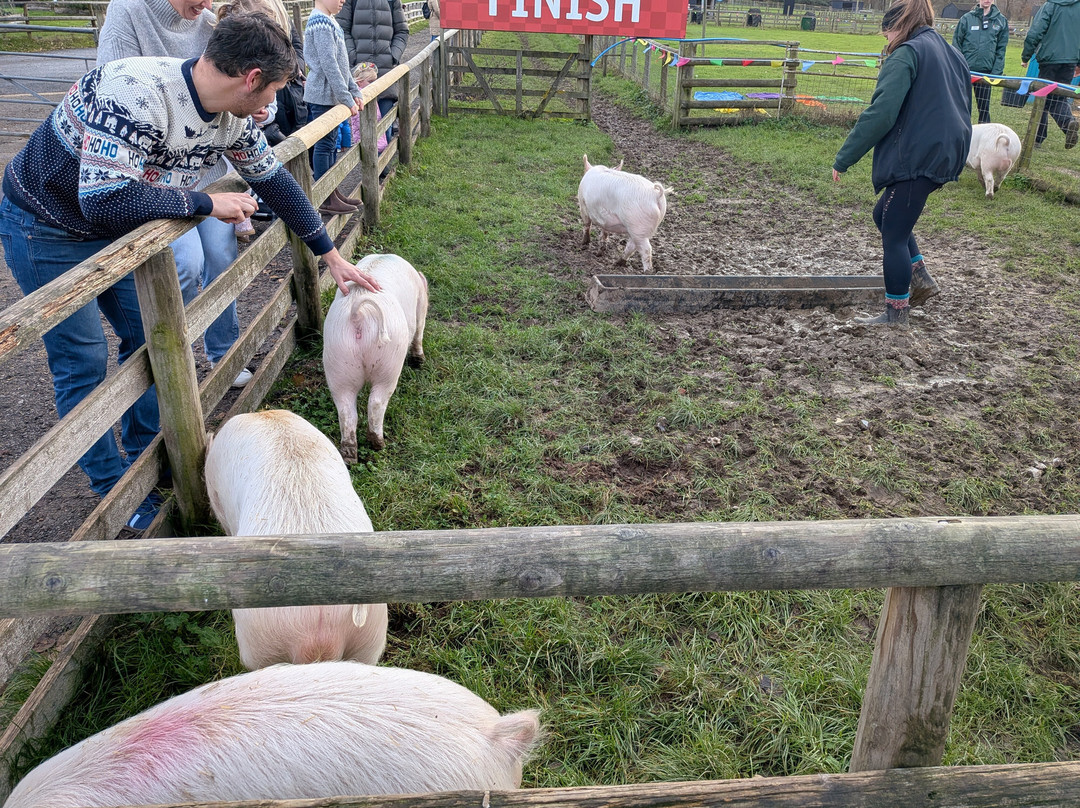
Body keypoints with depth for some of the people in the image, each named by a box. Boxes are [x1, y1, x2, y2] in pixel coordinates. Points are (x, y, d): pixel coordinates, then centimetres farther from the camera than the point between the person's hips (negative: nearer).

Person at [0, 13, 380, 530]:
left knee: (148, 336, 9)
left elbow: (275, 181, 4)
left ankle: (146, 456, 28)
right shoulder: (136, 95, -35)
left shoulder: (230, 117, -10)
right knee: (84, 360, -1)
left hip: (114, 230, 7)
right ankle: (114, 486, 15)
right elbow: (105, 200, -40)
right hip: (45, 230, -7)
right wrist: (206, 203, -30)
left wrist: (331, 255, 7)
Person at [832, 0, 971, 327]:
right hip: (946, 156, 9)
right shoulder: (952, 54, 19)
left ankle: (896, 314, 7)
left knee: (894, 235, 0)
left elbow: (879, 115, -18)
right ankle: (920, 279, 21)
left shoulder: (906, 54, -9)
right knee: (885, 215, 23)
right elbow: (961, 110, 25)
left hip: (915, 159, -9)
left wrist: (842, 159, -14)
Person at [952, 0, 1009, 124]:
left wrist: (996, 73, -3)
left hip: (986, 71, 1)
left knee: (984, 107, 5)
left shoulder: (1001, 21, 6)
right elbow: (956, 43, 2)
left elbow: (1001, 49, 6)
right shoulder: (967, 18, 1)